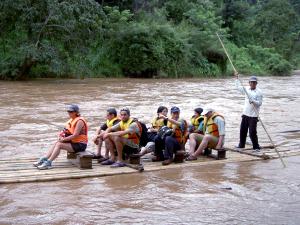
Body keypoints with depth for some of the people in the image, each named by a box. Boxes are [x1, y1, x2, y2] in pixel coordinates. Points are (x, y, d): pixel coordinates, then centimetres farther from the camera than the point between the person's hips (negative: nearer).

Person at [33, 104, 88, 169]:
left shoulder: (79, 121, -16)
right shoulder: (72, 120, 14)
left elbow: (75, 135, -22)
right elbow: (66, 131, 17)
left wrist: (63, 139, -17)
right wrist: (61, 136, -4)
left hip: (80, 145, -9)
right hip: (73, 142, 9)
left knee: (59, 144, -20)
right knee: (56, 143, -5)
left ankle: (48, 163, -22)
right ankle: (43, 159, -11)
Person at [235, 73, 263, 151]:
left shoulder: (259, 92, -8)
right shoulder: (247, 89, 8)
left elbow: (260, 103, -11)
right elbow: (238, 87, 23)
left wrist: (253, 101, -27)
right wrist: (237, 78, 20)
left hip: (253, 116, -6)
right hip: (245, 114, 6)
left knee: (252, 132, -7)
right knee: (242, 130, 13)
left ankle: (256, 147, 7)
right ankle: (241, 145, 29)